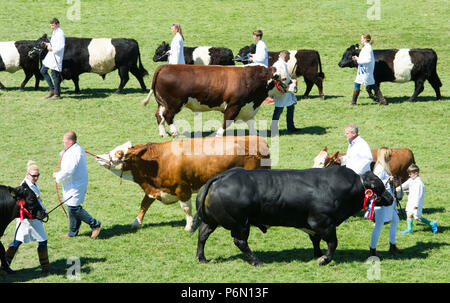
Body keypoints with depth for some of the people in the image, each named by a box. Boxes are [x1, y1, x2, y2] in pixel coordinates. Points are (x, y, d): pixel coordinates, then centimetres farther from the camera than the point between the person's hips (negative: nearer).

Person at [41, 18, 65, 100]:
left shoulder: (60, 34, -16)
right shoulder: (55, 32, 14)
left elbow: (61, 46, -23)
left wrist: (52, 48, -16)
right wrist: (48, 44, 8)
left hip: (56, 56, -11)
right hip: (50, 55, 11)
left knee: (55, 75, -5)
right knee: (43, 71, 13)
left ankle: (57, 94, 3)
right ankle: (52, 89, 18)